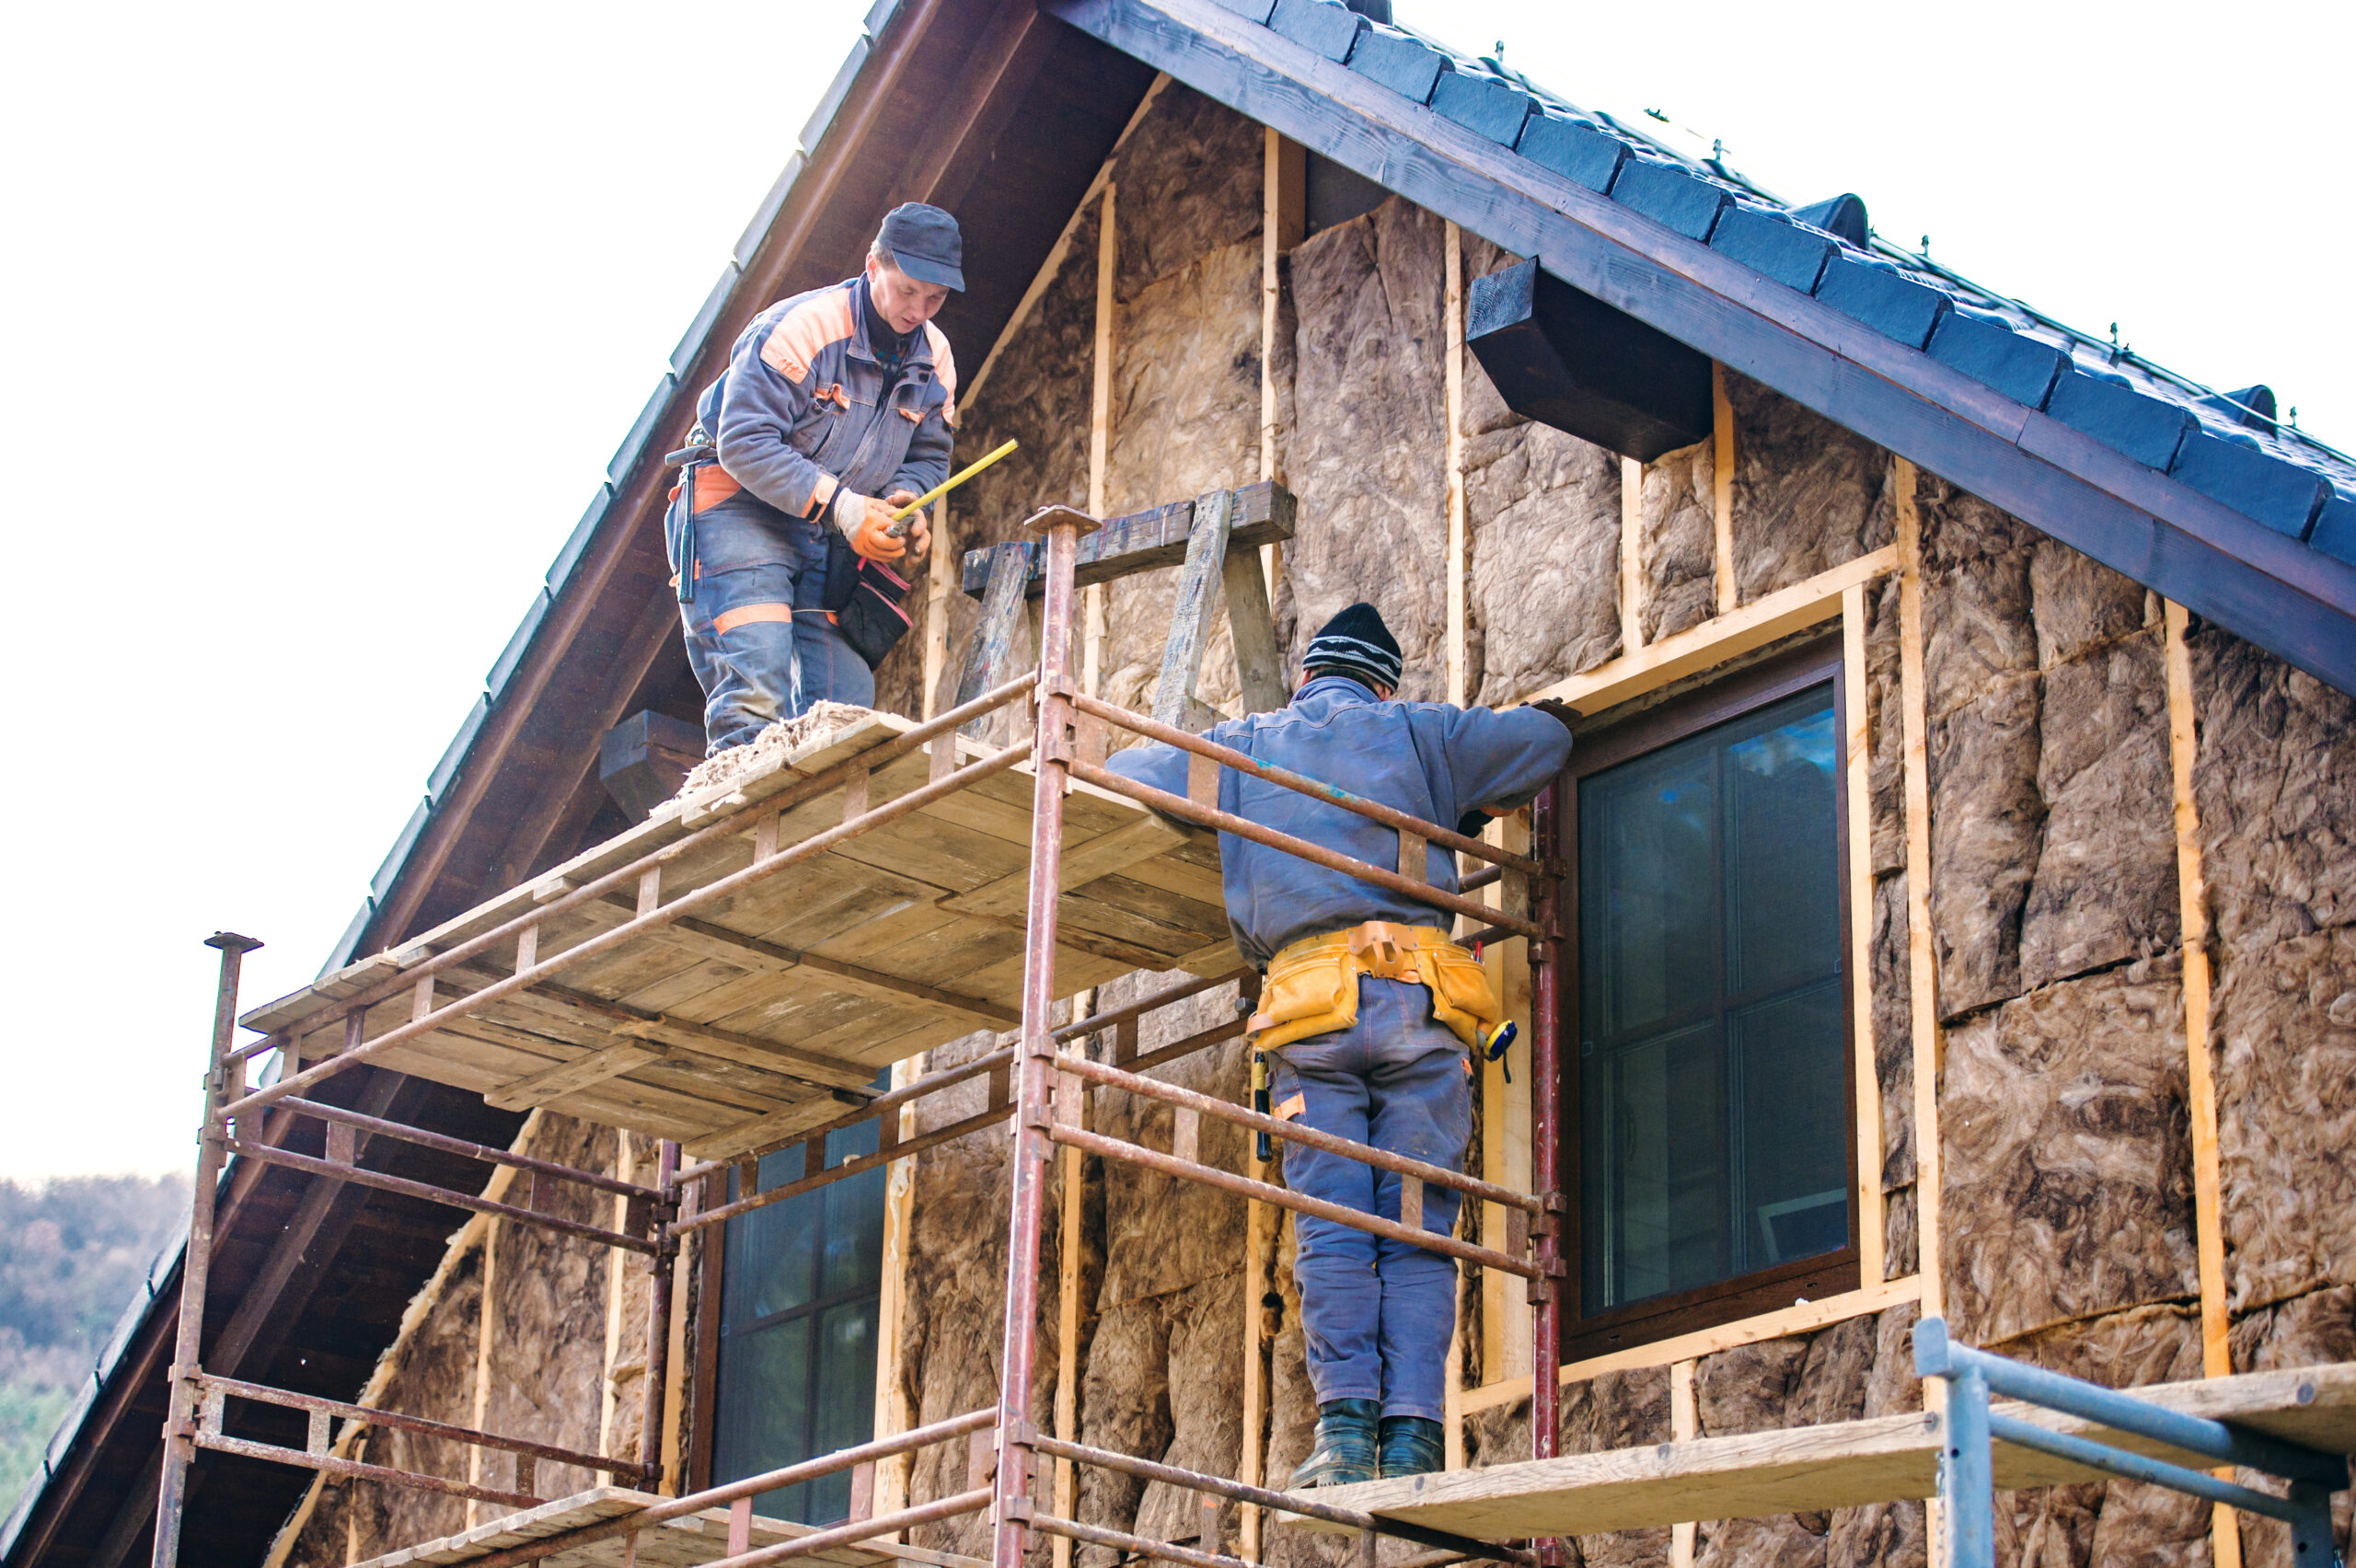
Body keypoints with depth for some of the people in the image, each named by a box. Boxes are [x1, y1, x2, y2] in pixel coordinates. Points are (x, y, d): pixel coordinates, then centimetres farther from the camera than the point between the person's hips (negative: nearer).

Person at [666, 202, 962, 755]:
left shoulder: (934, 358, 2)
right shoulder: (800, 327, -20)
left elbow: (927, 456, 14)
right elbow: (744, 444, -24)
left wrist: (903, 501, -11)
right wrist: (839, 505, -30)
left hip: (835, 539, 7)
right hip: (742, 507, -7)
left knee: (847, 703, -4)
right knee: (756, 694, -22)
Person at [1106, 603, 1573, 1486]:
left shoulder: (1241, 747, 20)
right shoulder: (1416, 733, 18)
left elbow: (1120, 775, 21)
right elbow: (1544, 740, 21)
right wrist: (1472, 809, 36)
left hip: (1309, 994, 0)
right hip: (1419, 997, 0)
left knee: (1331, 1229, -3)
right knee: (1417, 1230, -2)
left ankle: (1346, 1426, -15)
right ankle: (1411, 1435, -12)